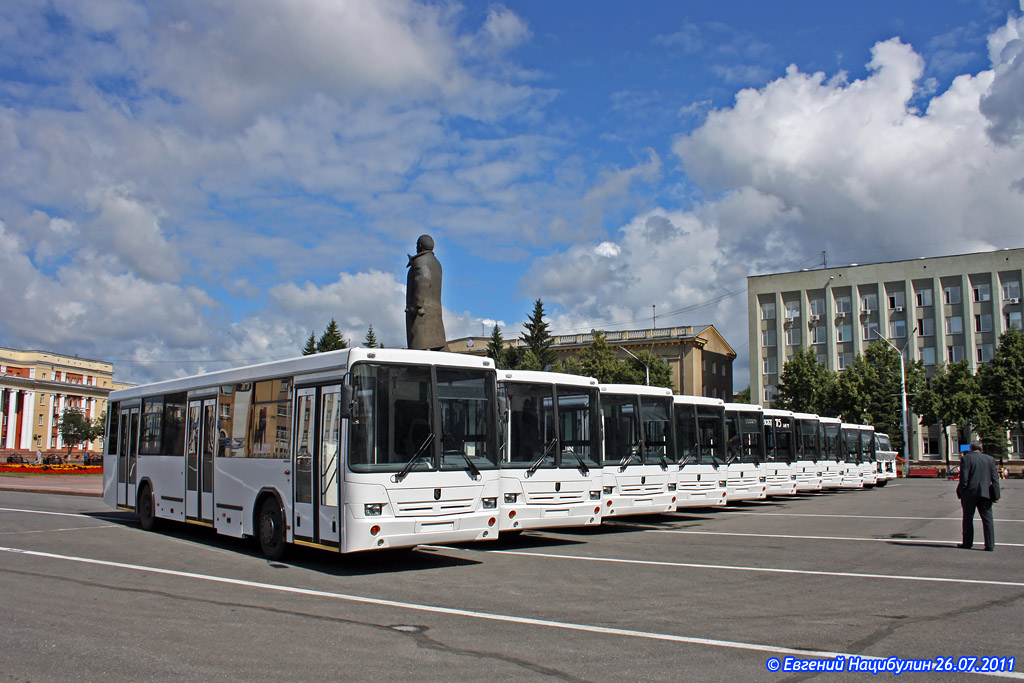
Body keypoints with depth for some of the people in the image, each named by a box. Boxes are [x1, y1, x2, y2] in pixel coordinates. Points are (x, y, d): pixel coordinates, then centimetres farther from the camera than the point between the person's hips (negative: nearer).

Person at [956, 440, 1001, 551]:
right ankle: (990, 544, 1)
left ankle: (967, 543, 12)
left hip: (970, 493, -2)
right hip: (985, 493, 2)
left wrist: (961, 493, -4)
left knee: (968, 519, 7)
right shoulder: (990, 459, 7)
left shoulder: (966, 458, -4)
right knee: (987, 519, 4)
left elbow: (963, 478, -10)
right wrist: (996, 495, 5)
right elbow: (995, 479, 4)